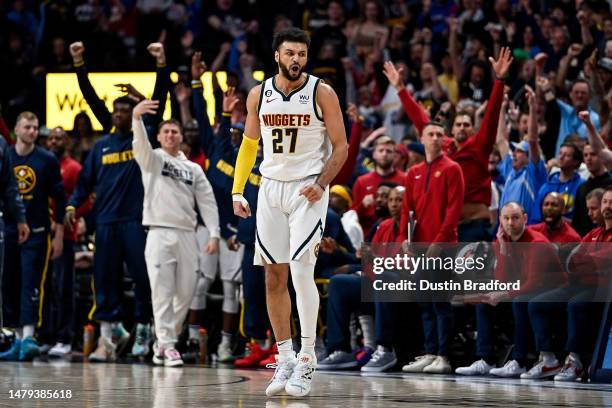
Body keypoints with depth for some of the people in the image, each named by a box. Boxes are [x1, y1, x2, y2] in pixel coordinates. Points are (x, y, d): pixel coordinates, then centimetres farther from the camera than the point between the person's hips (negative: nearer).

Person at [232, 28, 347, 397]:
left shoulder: (322, 93, -6)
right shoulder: (258, 95, 5)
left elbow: (340, 146, -3)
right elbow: (249, 144, 16)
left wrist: (321, 184, -17)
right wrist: (238, 191, 7)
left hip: (308, 190, -4)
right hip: (271, 188, 4)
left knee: (301, 271, -15)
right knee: (274, 276, 5)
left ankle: (307, 360, -8)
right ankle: (285, 360, 13)